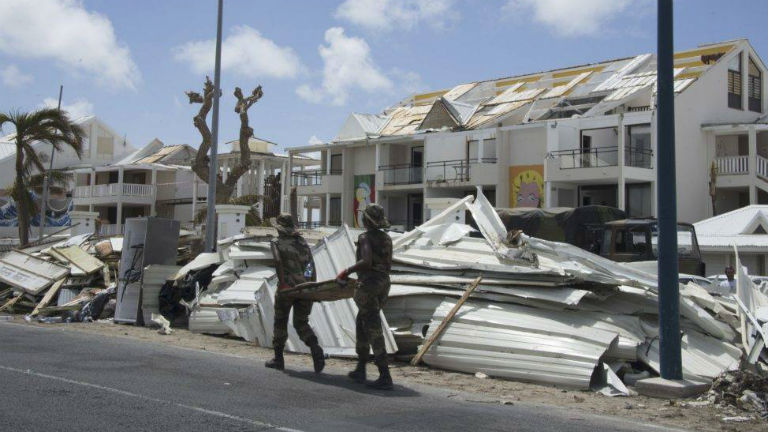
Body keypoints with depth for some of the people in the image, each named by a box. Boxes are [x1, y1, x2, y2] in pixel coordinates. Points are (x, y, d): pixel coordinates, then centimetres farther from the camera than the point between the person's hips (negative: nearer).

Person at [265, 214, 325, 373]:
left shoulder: (277, 243, 2)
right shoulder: (303, 242, 15)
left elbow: (279, 263, -14)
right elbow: (311, 263, 8)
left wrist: (282, 283, -17)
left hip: (288, 287, -4)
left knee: (280, 322, 12)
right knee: (301, 323, 11)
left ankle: (278, 358, 18)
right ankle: (315, 349, -13)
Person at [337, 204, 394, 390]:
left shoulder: (365, 237, -11)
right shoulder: (387, 238, 11)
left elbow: (366, 261, -26)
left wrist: (347, 271, -14)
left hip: (368, 285, -8)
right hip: (384, 284, 8)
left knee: (374, 331, -5)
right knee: (361, 324, 21)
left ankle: (385, 377, -7)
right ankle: (360, 370, 25)